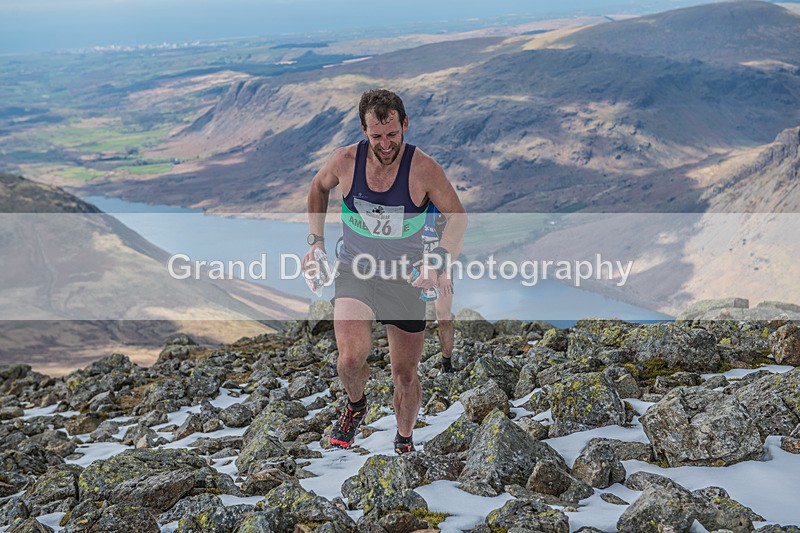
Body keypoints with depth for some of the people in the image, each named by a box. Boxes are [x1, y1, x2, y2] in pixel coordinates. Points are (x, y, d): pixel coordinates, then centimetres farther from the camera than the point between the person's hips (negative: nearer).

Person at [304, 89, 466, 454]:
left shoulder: (423, 170, -16)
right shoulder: (345, 161, -11)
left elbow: (457, 216, -5)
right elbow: (318, 188, 12)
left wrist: (437, 262, -20)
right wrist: (316, 240, 5)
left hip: (404, 279, 0)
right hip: (354, 273, 0)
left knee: (405, 376, 7)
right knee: (352, 356, -26)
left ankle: (404, 441, 37)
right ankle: (355, 404, 10)